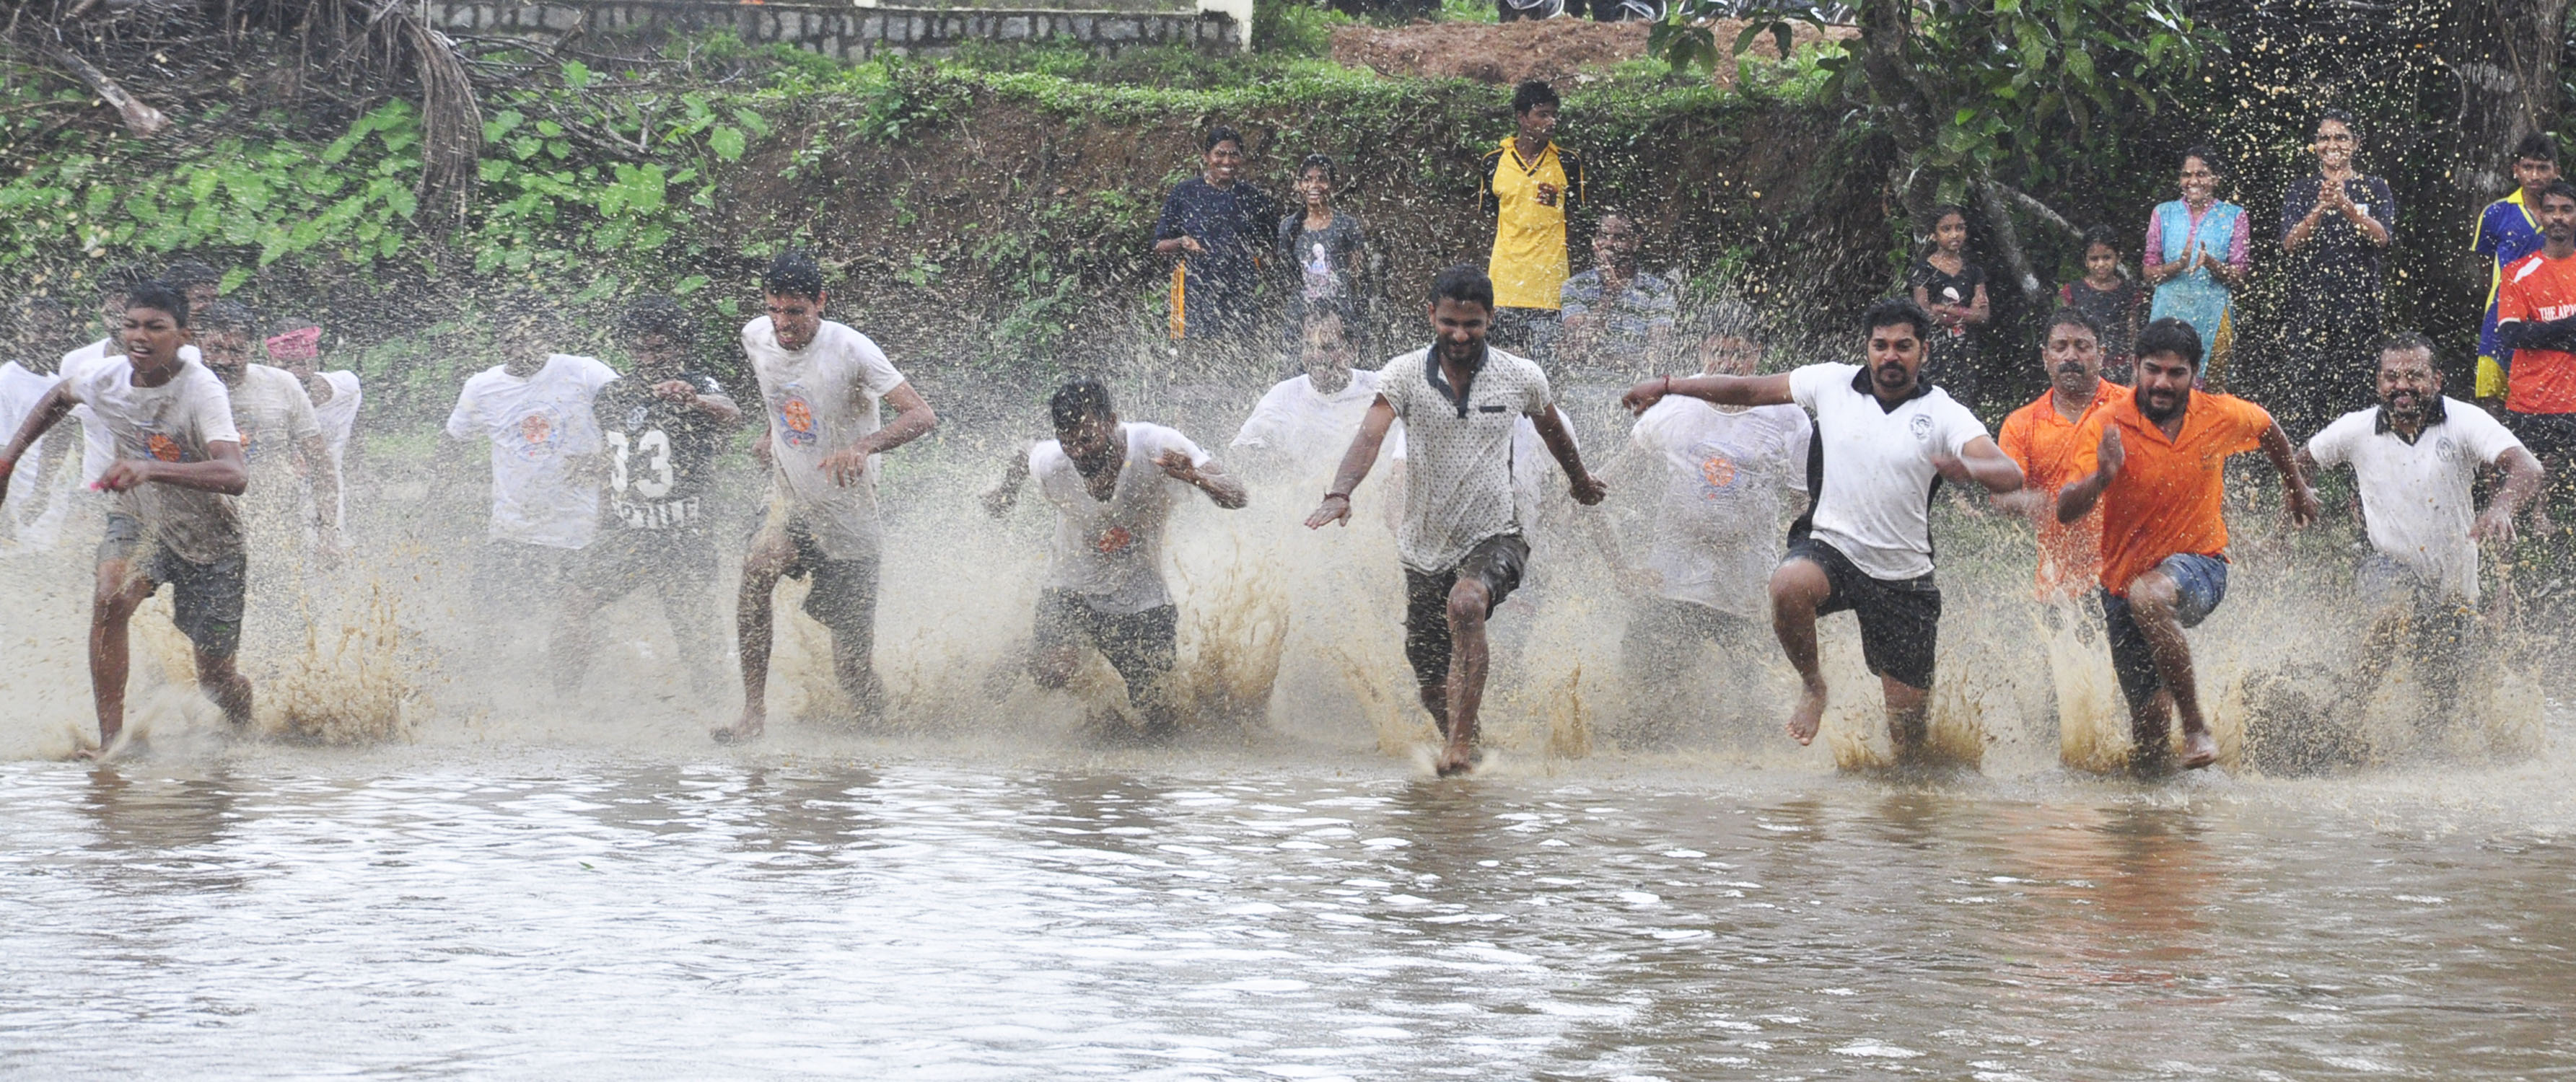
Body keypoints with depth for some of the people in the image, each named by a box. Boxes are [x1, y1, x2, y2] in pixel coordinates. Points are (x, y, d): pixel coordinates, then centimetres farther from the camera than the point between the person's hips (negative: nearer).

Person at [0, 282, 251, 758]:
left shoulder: (201, 389, -31)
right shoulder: (106, 379, -16)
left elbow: (235, 476, -47)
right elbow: (58, 398, 11)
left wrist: (151, 470, -59)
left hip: (209, 540, -3)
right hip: (141, 521, 3)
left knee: (216, 677, 6)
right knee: (110, 598, -30)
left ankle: (248, 733, 42)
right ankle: (110, 740, -25)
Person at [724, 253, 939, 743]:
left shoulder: (849, 349, -19)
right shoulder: (756, 338, -3)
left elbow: (922, 416, -27)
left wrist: (862, 447, -42)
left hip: (848, 523, -4)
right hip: (789, 506, 4)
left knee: (853, 671, -2)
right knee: (756, 572, -30)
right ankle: (754, 710, -24)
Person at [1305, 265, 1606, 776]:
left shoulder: (1521, 377, -4)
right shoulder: (1406, 374, -7)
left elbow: (1553, 431, 17)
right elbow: (1371, 433, -23)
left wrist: (1581, 480, 35)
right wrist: (1340, 493, -41)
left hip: (1495, 537, -2)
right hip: (1425, 545, 2)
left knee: (1465, 604, -34)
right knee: (1430, 676, 8)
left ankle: (1461, 741, -30)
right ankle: (1455, 740, 38)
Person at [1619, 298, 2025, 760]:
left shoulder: (1944, 413, -5)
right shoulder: (1833, 384, 2)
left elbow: (2009, 475, -17)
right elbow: (1750, 389, 11)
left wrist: (1968, 469, -41)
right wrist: (1667, 386, 7)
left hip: (1904, 577, 0)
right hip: (1831, 548, 0)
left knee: (1907, 722, 0)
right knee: (1789, 585, -36)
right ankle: (1812, 684, -9)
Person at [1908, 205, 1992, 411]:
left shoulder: (1973, 271, 13)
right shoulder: (1924, 269, 1)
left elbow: (1984, 315, 4)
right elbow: (1923, 312, -8)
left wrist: (1946, 310, -9)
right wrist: (1967, 313, -6)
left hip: (1965, 353, 4)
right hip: (1934, 347, -4)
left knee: (1965, 408, -3)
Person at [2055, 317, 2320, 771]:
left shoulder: (2222, 417, -8)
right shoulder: (2107, 427, -13)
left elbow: (2266, 428, 17)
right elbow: (2066, 512, -19)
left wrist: (2297, 486, 32)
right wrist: (2101, 478, -39)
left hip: (2199, 566, -2)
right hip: (2124, 578, 2)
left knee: (2148, 597, -39)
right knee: (2150, 719, 3)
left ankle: (2196, 728, -28)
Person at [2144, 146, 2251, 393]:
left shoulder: (2233, 216, 5)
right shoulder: (2164, 213, 10)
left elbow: (2239, 277, 1)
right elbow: (2150, 273, 6)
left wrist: (2210, 264, -18)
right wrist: (2179, 265, -14)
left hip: (2213, 314, -1)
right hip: (2170, 311, 1)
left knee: (2213, 390, -4)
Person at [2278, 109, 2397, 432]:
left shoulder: (2374, 190, 10)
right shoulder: (2301, 190, 11)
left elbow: (2381, 237, -6)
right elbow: (2291, 243, -3)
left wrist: (2346, 206, -22)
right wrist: (2320, 209, -21)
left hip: (2358, 302, 0)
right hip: (2307, 302, 0)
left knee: (2352, 396, -6)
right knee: (2303, 392, -10)